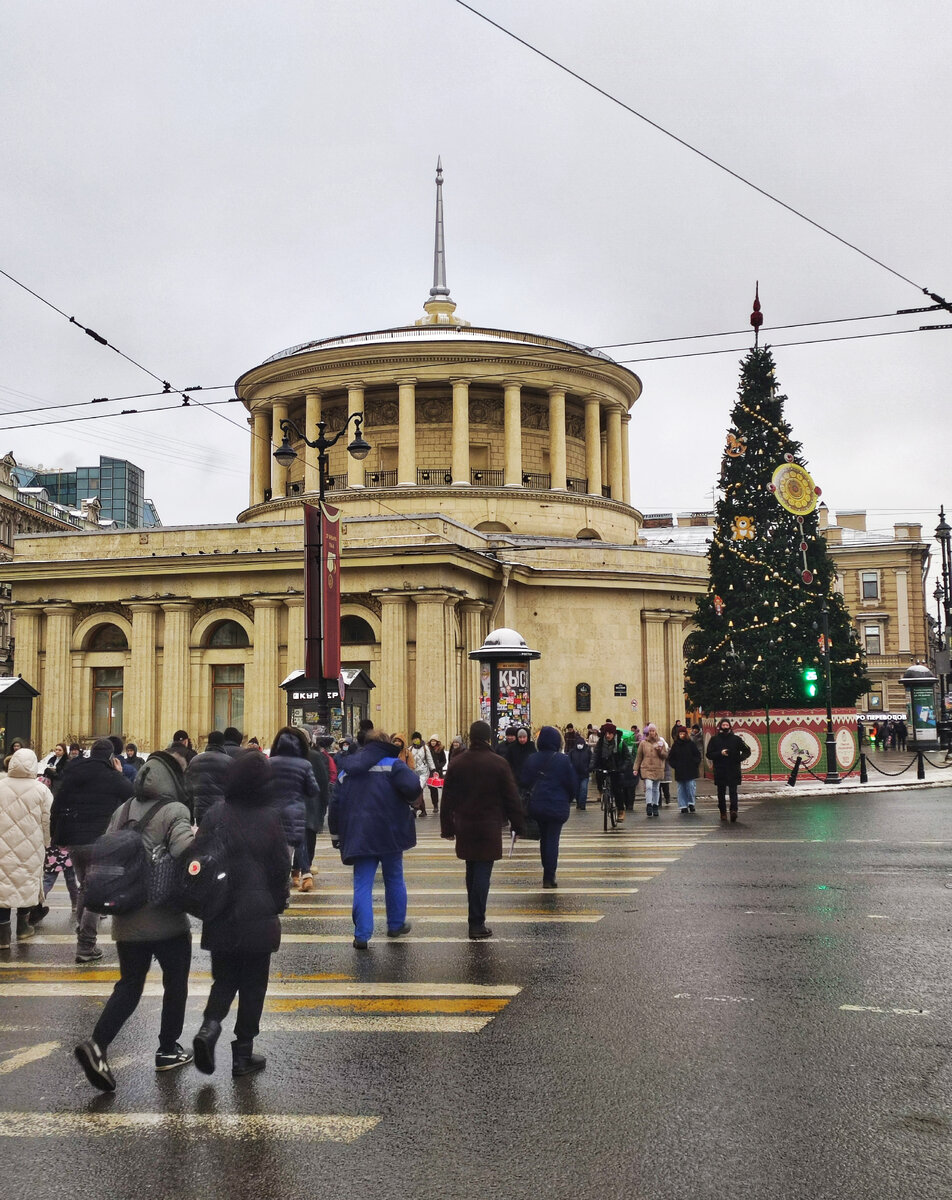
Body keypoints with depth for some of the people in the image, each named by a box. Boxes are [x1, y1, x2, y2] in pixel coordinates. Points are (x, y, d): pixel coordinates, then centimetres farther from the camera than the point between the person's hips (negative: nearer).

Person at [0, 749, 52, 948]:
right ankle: (23, 927, 27)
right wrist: (46, 842, 14)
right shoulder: (41, 790, -7)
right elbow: (48, 822, -1)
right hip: (30, 849, 0)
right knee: (27, 884, 15)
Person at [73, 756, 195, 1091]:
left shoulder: (122, 811, 7)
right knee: (175, 982, 14)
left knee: (129, 985, 13)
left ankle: (97, 1043, -6)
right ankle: (168, 1050, 23)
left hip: (127, 918, 5)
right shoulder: (174, 811, -13)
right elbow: (183, 850, -28)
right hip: (167, 917, -5)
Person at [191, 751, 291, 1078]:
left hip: (221, 916, 2)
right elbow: (280, 867, -4)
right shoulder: (270, 818, -9)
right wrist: (278, 902, 11)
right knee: (253, 984, 10)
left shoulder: (215, 816, -3)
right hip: (258, 916, -2)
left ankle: (209, 1025, -9)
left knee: (225, 978, 17)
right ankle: (243, 1053, 13)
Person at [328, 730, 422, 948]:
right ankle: (396, 925, 28)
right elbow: (413, 787, -22)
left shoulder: (346, 771, 12)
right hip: (389, 835, -3)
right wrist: (415, 799, 1)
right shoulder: (393, 765, -5)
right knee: (395, 879, 16)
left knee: (362, 885, 3)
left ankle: (362, 935, -3)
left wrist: (336, 835, 20)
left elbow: (335, 806, 14)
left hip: (359, 837, 3)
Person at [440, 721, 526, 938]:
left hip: (464, 827, 4)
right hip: (489, 828, -4)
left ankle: (475, 917, 28)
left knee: (472, 870, 18)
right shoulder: (498, 763, -8)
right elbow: (512, 798, -5)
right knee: (482, 873, -3)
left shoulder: (456, 763, 2)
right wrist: (518, 826, 4)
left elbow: (447, 798, 5)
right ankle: (477, 924, -5)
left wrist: (447, 828, 12)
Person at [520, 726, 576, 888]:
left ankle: (548, 874, 28)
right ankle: (549, 878, -2)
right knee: (553, 840, 0)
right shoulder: (562, 760, -11)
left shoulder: (532, 759, -1)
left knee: (544, 839, 18)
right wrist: (569, 799, 12)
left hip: (537, 806, 4)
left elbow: (524, 782, 4)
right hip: (557, 806, -4)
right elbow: (573, 783, -6)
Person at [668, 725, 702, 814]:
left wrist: (695, 763, -4)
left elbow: (698, 755, 6)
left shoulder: (691, 744, 1)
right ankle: (683, 806, 9)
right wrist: (674, 765, 0)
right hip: (679, 772, 1)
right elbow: (670, 758, 11)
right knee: (681, 789, 4)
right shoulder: (675, 745, 4)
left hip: (690, 771, -1)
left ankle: (691, 804, 10)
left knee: (691, 787, -6)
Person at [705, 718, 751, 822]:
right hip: (719, 770, 1)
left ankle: (734, 810, -19)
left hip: (733, 770, -1)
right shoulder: (714, 739, 6)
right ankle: (723, 812, 12)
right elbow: (709, 754, 1)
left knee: (733, 791, -10)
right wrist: (720, 753, -14)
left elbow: (747, 751, 12)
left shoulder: (736, 739, 6)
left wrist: (740, 758, -5)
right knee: (721, 793, 5)